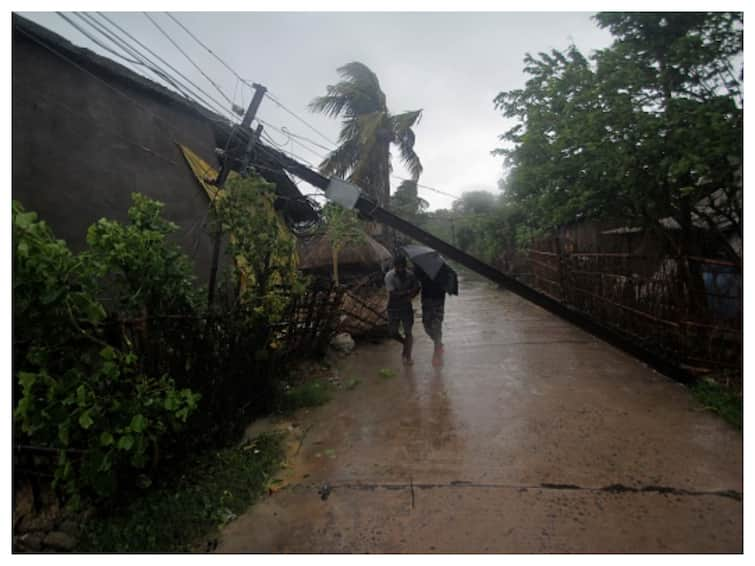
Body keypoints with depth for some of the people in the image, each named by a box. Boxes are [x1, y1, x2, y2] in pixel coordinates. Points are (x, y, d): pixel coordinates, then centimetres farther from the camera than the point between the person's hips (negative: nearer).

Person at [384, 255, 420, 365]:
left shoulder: (410, 275, -9)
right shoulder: (389, 276, -17)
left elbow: (417, 288, 0)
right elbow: (393, 294, -23)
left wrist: (410, 297, -18)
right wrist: (408, 291, -25)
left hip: (406, 307, 0)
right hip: (393, 307, 0)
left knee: (408, 332, -1)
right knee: (392, 332, 5)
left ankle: (408, 356, 13)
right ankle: (405, 343, 35)